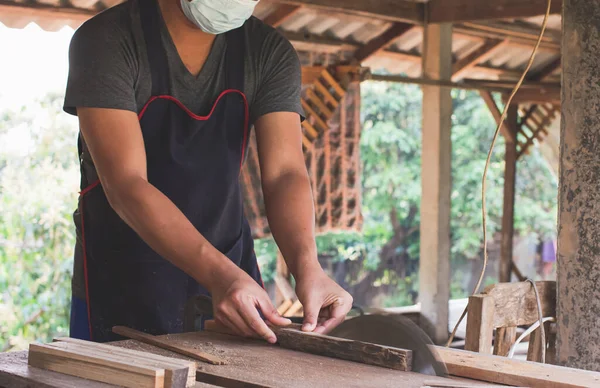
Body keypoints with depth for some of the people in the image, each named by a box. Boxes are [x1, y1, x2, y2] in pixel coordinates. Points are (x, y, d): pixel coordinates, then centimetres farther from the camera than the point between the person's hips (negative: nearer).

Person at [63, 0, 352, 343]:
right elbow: (125, 186, -25)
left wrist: (307, 266, -33)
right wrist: (221, 275, -38)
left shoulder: (271, 53, -4)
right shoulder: (105, 41, -16)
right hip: (123, 287, -3)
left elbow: (284, 174, -13)